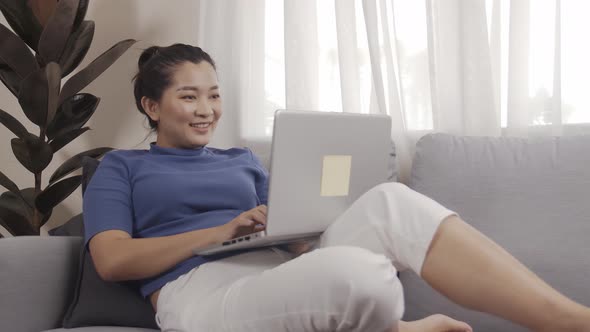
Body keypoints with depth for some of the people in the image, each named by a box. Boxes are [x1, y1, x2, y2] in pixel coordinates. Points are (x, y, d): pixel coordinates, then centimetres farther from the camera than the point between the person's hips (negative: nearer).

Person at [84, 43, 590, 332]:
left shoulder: (242, 161, 29)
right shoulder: (121, 167, 16)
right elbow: (112, 260, 0)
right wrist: (222, 231, -8)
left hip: (280, 273, 5)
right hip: (201, 291, -5)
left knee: (390, 203, -26)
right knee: (361, 272, -39)